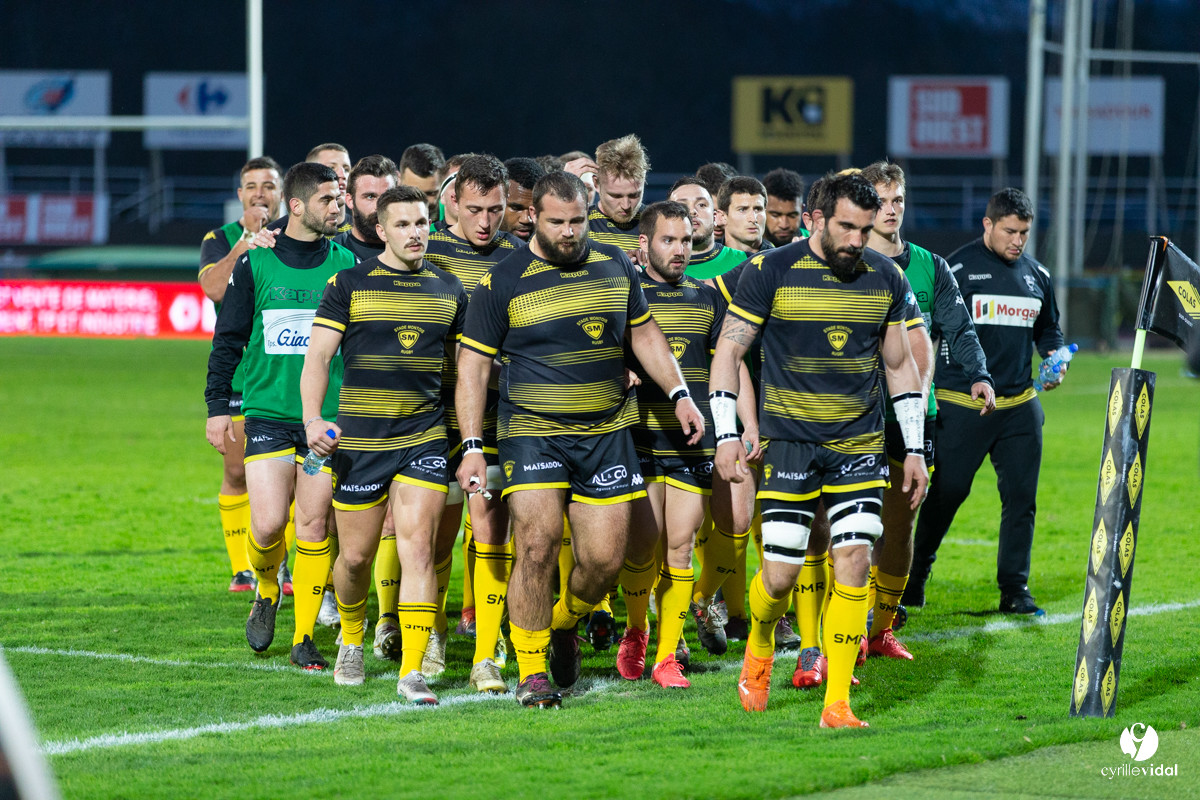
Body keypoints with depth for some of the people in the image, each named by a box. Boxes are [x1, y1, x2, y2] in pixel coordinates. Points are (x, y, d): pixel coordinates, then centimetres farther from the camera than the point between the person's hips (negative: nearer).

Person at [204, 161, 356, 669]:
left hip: (329, 417, 1)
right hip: (267, 413, -1)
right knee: (268, 523, -9)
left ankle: (304, 637, 9)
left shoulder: (346, 265, 5)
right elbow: (228, 339, 6)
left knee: (314, 524, 0)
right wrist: (217, 406, 2)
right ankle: (266, 589, 23)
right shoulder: (255, 263, 0)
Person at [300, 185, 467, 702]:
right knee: (355, 556, 6)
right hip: (358, 441, -1)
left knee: (417, 547, -11)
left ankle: (412, 671, -11)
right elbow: (318, 355, -2)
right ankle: (351, 639, 36)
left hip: (425, 439, 1)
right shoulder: (349, 285, -1)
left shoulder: (449, 290, 8)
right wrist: (312, 417, -17)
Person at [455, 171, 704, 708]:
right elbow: (473, 365, -1)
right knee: (538, 544, -17)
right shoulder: (503, 282, -4)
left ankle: (564, 624, 31)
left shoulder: (615, 266, 7)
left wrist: (679, 394, 11)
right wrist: (473, 447, -7)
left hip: (607, 432, 3)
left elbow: (644, 334, 20)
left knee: (605, 557, -1)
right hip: (532, 431, -3)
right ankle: (532, 673, -5)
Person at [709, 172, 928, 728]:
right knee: (780, 569, -6)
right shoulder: (770, 272, -6)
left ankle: (837, 703, -5)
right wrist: (726, 434, -11)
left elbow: (900, 363, 15)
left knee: (853, 561, -10)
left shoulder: (885, 278, 5)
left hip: (860, 444, 3)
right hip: (790, 441, -2)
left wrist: (914, 448, 12)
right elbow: (729, 350, -3)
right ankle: (759, 649, 29)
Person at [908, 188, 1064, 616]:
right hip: (960, 404, -5)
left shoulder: (1036, 275, 13)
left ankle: (1014, 589, 9)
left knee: (1021, 496, 3)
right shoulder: (958, 268, -4)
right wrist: (923, 393, -10)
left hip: (1020, 404, 5)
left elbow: (1049, 329, 26)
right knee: (946, 493, -1)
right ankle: (915, 577, 15)